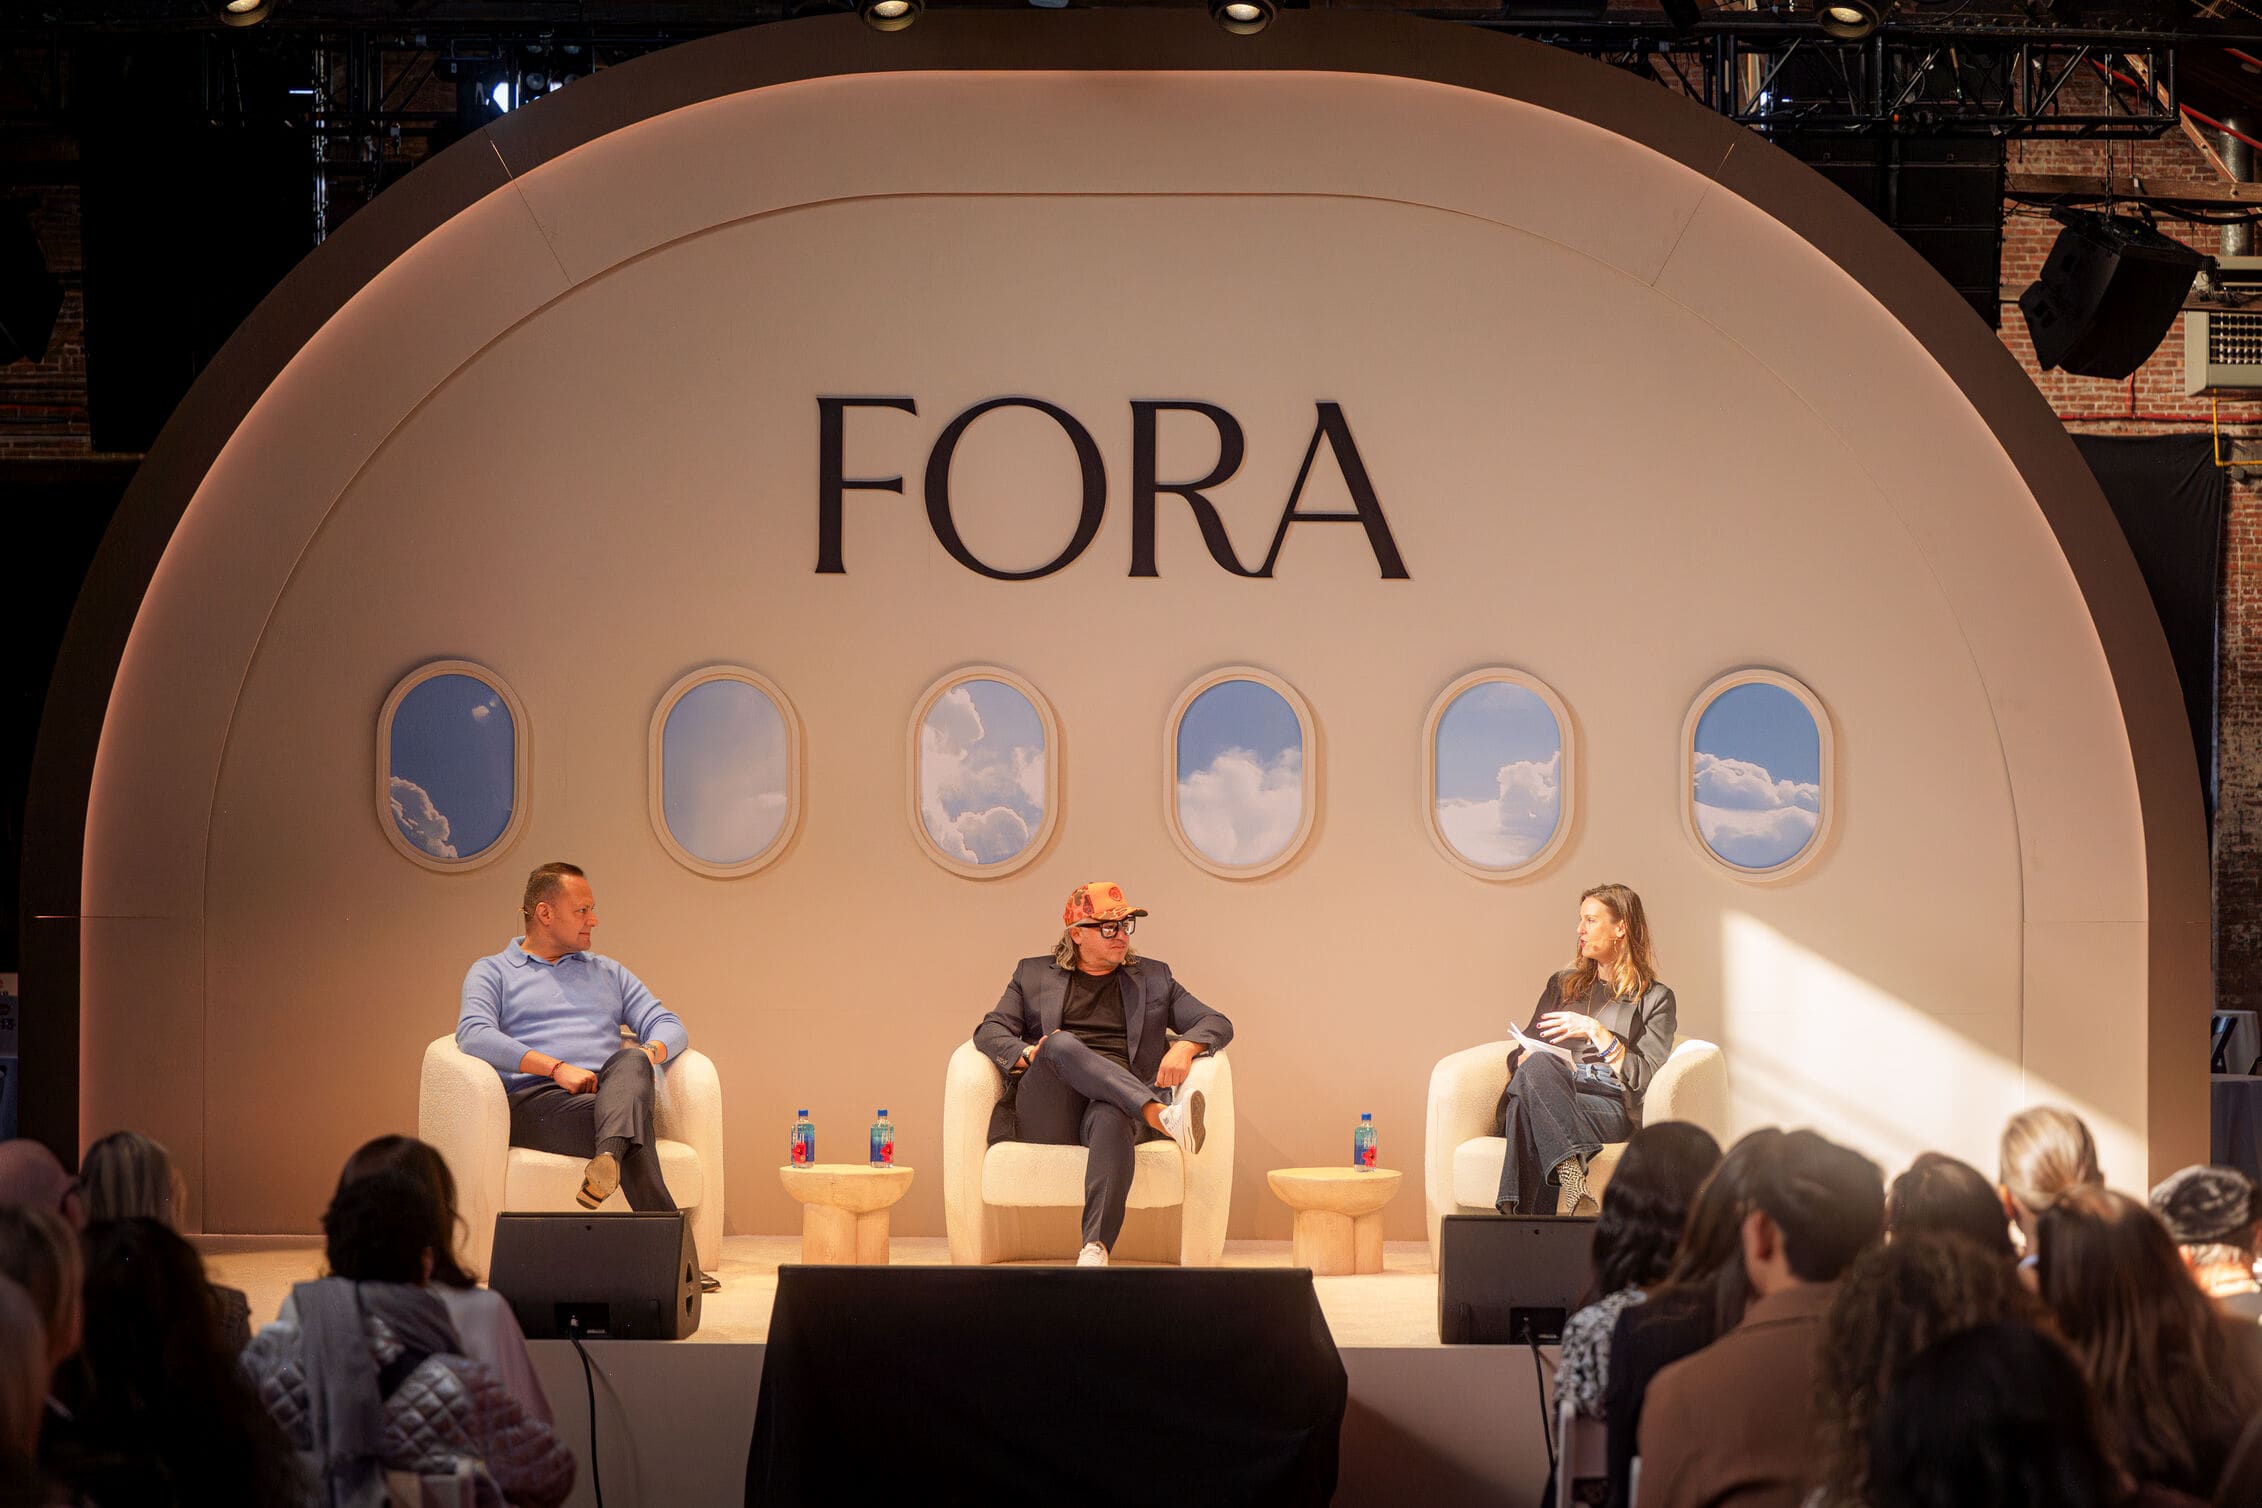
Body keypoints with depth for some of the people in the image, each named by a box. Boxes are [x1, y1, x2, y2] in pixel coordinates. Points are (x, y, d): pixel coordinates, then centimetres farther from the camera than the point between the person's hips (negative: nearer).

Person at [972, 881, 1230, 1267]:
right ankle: (1161, 1115, -51)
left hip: (1118, 1102, 0)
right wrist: (1029, 1055, -11)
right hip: (1048, 1116, 0)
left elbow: (1218, 1024, 19)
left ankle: (1096, 1248, -54)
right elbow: (989, 1031, 12)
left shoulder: (1153, 977, 25)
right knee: (1062, 1043, -34)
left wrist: (1185, 1047, -5)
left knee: (1111, 1117, -40)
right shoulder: (1034, 974, 23)